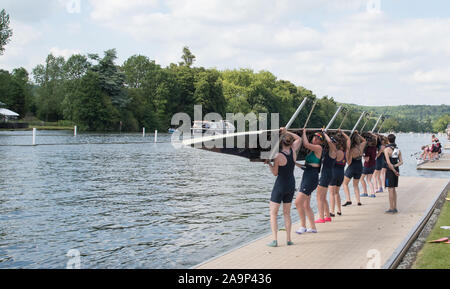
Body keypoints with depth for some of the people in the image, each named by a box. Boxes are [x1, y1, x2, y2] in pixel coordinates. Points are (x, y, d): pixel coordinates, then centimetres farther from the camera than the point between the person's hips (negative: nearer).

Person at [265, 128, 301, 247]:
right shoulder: (293, 151, -4)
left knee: (273, 213, 3)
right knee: (287, 213, 16)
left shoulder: (278, 156, -19)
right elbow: (299, 139, 15)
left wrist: (268, 163, 2)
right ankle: (288, 239, 14)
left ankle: (274, 240, -5)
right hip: (291, 185, 5)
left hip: (280, 186, -5)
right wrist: (286, 132, 11)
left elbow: (275, 173, -9)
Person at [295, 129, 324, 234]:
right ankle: (313, 228, 20)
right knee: (306, 205, 13)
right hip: (307, 177, 10)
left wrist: (304, 133, -9)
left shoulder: (319, 148, -9)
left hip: (311, 178, -10)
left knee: (298, 202, -14)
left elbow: (306, 144, -24)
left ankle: (303, 226, -6)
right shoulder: (313, 149, 16)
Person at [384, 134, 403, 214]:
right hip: (396, 170, 7)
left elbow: (388, 162, -19)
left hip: (390, 170, -7)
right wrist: (395, 166, -6)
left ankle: (391, 209, -2)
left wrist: (394, 171, -13)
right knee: (394, 189, 14)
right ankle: (395, 208, 17)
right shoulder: (398, 149, 9)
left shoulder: (387, 149, -12)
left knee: (390, 189, -3)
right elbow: (401, 162, 7)